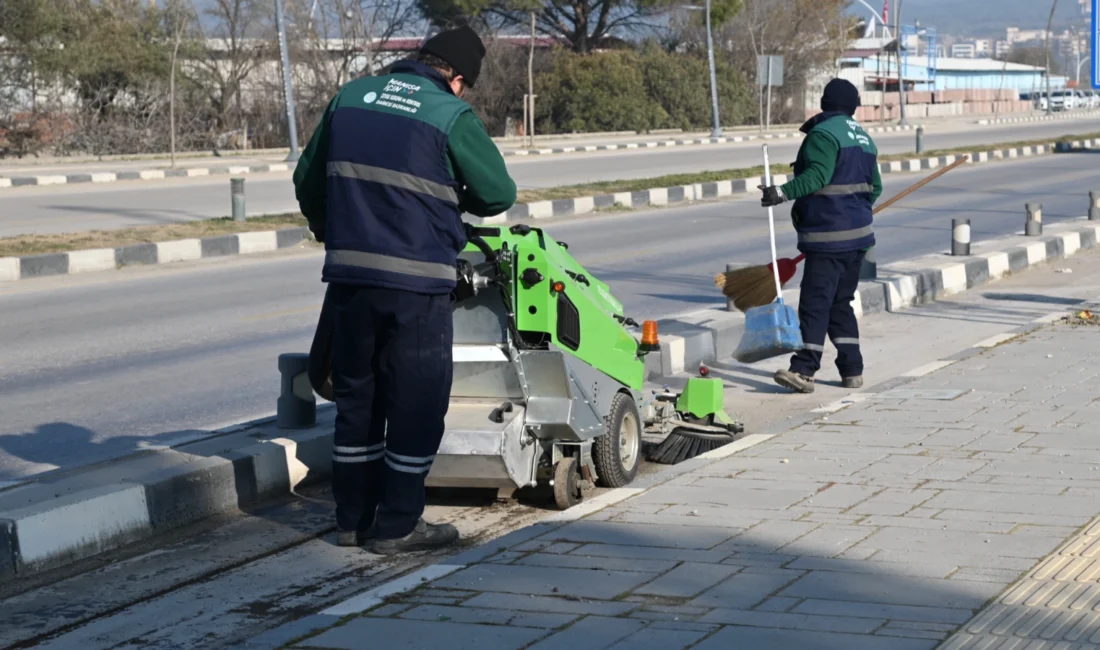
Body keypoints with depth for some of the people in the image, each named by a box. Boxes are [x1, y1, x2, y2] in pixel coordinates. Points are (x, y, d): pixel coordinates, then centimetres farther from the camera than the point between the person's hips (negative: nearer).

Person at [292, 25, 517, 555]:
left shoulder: (350, 97, 9)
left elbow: (307, 180, 18)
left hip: (349, 273, 6)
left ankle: (353, 518, 23)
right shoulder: (451, 115, -7)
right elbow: (499, 193, -3)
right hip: (416, 279, -5)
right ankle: (397, 526, 9)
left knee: (356, 394, 15)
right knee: (417, 401, 5)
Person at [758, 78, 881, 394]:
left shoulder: (824, 133, -10)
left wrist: (785, 192, -32)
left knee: (815, 303, -11)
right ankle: (852, 369, 15)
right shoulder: (863, 137, 18)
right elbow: (874, 187, 23)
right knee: (841, 303, 15)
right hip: (859, 233, 9)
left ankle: (804, 370, -16)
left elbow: (817, 174, -25)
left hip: (828, 235, -9)